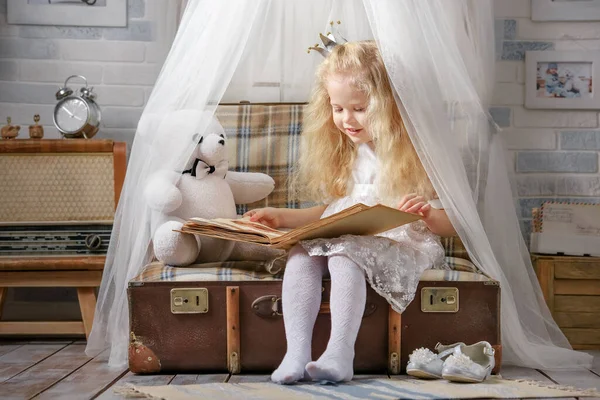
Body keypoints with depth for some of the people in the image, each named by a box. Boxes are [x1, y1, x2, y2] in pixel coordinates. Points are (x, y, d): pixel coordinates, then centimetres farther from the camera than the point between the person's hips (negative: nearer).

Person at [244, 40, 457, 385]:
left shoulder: (416, 153, -2)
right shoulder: (346, 153, 17)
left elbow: (454, 225, -2)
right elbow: (333, 211, 24)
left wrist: (429, 214, -25)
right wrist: (281, 217, 14)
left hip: (401, 243, -6)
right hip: (346, 239, 6)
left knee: (345, 255, -34)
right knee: (300, 254, -22)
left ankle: (340, 355, -41)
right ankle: (296, 354, -31)